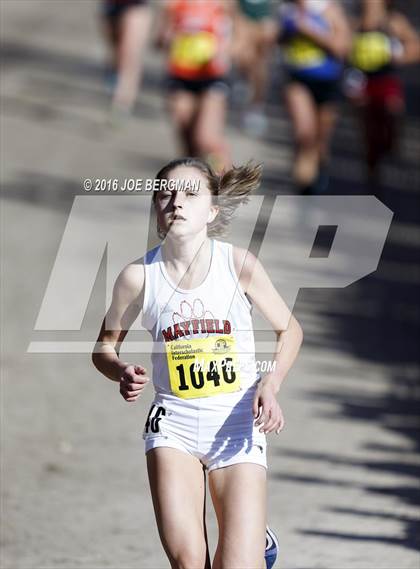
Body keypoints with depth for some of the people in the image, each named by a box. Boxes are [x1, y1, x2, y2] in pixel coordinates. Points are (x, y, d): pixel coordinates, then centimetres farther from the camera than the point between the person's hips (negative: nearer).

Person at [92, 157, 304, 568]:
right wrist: (123, 374, -15)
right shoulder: (139, 276, -7)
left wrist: (270, 385, -11)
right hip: (173, 425, 1)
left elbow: (289, 329, 5)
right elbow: (104, 348, 7)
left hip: (238, 424, -1)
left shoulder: (238, 264, -8)